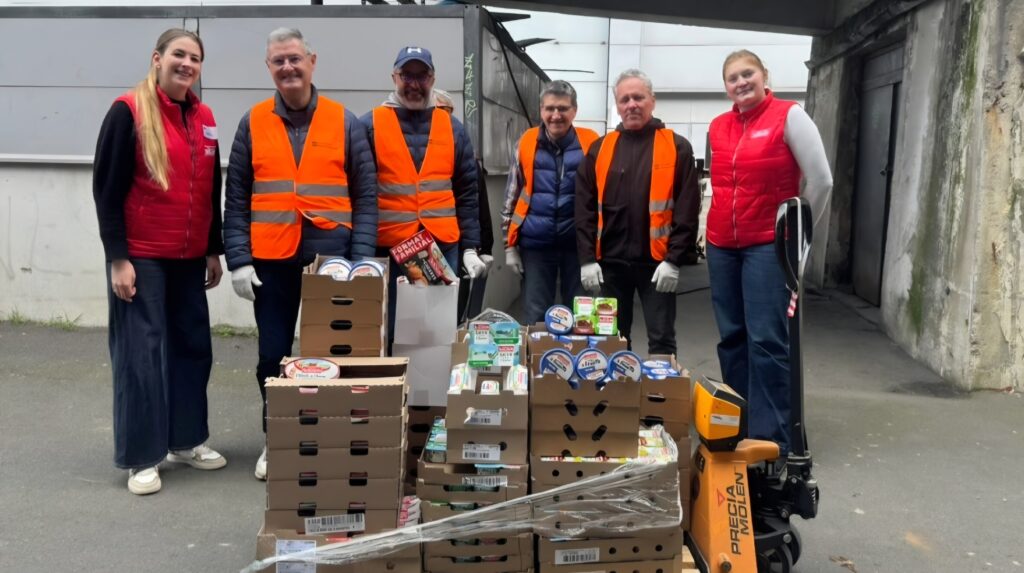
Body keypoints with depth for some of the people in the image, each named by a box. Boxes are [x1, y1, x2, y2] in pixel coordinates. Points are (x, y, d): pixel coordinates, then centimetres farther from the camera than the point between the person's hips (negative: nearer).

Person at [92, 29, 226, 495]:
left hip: (189, 259, 6)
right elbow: (106, 189, -11)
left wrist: (214, 250, 14)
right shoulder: (129, 111, -9)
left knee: (193, 347, 11)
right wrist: (117, 257, -14)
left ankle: (187, 440, 25)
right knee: (140, 354, -1)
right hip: (140, 258, -6)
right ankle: (141, 458, 10)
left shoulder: (204, 118, 10)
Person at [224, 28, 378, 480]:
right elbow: (236, 199, 5)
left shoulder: (345, 121, 4)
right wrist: (239, 260, -4)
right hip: (271, 261, 1)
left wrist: (361, 258, -7)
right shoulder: (252, 123, 7)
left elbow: (365, 196, 2)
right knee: (273, 355, 7)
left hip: (331, 259, -1)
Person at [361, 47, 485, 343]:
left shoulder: (452, 127, 10)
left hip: (442, 247, 2)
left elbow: (467, 192, 11)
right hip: (387, 248, -2)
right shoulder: (370, 125, 3)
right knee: (388, 332, 4)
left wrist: (470, 247, 5)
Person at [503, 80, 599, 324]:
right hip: (536, 244, 1)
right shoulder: (527, 143, 2)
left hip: (578, 243, -1)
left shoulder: (591, 144, -3)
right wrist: (510, 245, 6)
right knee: (535, 318, 8)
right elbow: (512, 196, 9)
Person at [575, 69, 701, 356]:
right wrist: (587, 258, -4)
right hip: (610, 261, 3)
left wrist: (674, 259, -13)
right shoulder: (600, 149, 8)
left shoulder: (677, 147, 0)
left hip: (656, 261, -3)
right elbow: (585, 207, 4)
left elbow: (687, 208, -6)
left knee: (661, 339, 5)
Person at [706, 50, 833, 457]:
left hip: (768, 245, -5)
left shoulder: (789, 116, -6)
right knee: (732, 337, 9)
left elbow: (821, 180, -5)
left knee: (766, 341, -8)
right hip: (721, 246, 5)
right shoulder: (717, 127, 10)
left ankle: (771, 439, -1)